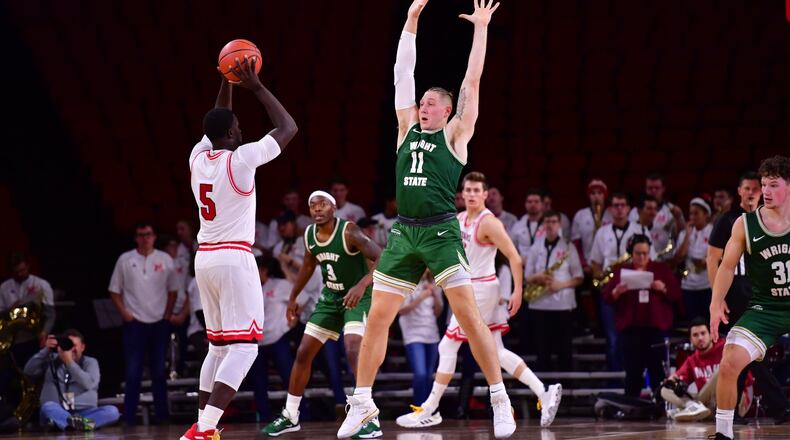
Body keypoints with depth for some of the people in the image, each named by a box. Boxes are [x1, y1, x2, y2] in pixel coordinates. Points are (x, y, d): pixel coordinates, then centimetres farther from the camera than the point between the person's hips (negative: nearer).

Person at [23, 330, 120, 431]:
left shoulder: (90, 362, 10)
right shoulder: (51, 361, 14)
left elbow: (89, 384, -9)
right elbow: (29, 371, 1)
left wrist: (69, 362, -15)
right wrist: (46, 350, -5)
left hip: (85, 413, 0)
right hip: (57, 412, 0)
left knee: (112, 411, -27)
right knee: (48, 407, -36)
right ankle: (84, 424, -54)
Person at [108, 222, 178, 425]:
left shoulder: (165, 260, 5)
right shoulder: (125, 260, 1)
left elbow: (173, 290, 12)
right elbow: (115, 290, 5)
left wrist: (168, 315, 3)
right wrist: (124, 313, -6)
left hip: (159, 323, 2)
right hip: (135, 323, -2)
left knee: (159, 372, 6)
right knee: (133, 372, -4)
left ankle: (161, 416, 11)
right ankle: (129, 417, -2)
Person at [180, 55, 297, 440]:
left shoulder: (198, 157, 6)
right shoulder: (240, 159, -12)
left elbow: (217, 124, 29)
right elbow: (288, 128, -1)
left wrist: (226, 82, 25)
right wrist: (256, 87, 2)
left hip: (205, 258, 8)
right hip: (235, 259, -8)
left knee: (218, 345, 17)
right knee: (244, 346, -9)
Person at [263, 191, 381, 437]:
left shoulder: (349, 232, -24)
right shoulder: (309, 235, -3)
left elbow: (381, 260, -30)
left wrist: (362, 285, -44)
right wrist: (293, 298, 22)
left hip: (358, 297, -7)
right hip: (330, 298, 7)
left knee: (353, 350, -27)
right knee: (303, 353, 6)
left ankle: (370, 419, -26)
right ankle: (290, 416, 21)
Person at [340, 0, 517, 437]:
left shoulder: (454, 134, 4)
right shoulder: (407, 129, 15)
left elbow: (472, 80, 1)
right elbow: (402, 73, 15)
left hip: (441, 233, -5)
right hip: (403, 233, 5)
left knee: (469, 315, -9)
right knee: (376, 319, 3)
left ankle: (500, 400, -4)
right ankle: (362, 403, 11)